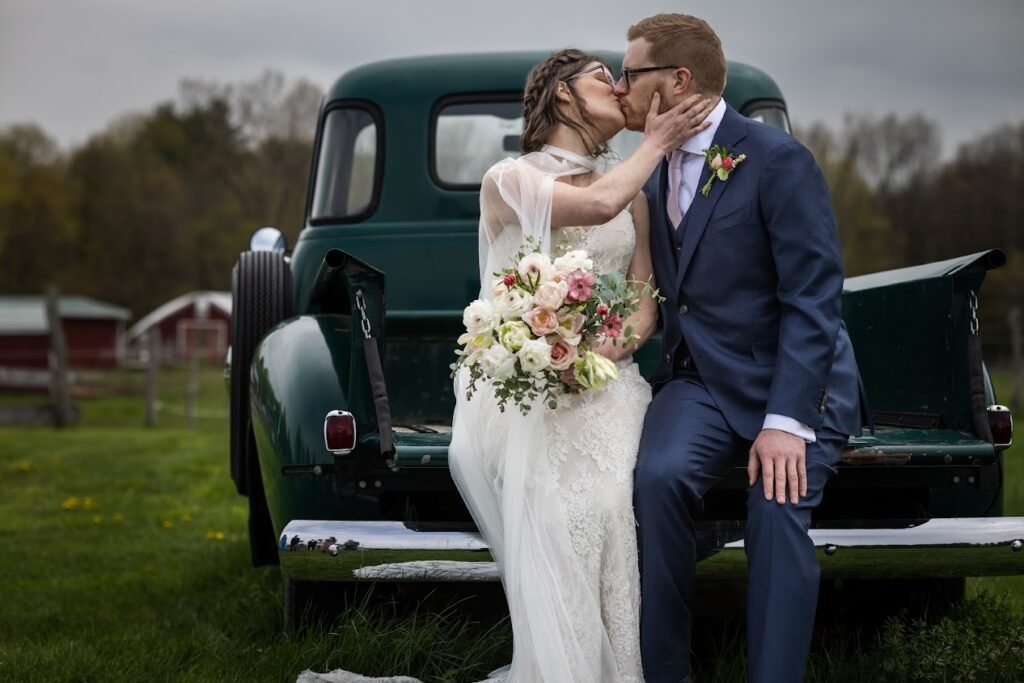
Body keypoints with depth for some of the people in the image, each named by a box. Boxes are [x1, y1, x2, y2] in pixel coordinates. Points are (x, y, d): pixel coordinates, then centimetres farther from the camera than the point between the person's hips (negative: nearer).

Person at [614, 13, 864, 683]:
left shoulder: (777, 159, -13)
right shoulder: (655, 170, 9)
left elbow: (813, 297, -16)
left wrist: (787, 419, -23)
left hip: (791, 378, -4)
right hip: (701, 377, 4)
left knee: (777, 509, -26)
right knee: (659, 474, -24)